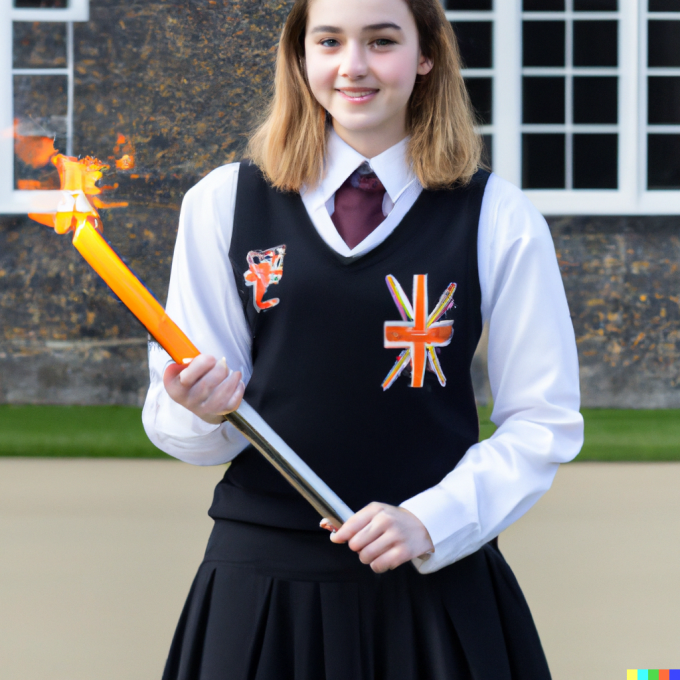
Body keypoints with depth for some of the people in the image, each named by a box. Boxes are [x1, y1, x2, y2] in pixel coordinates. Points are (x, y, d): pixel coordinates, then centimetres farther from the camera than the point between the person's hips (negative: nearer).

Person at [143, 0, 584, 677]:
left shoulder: (497, 219, -1)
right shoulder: (221, 204, 3)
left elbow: (544, 422, 1)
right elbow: (172, 416, 5)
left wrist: (430, 521, -12)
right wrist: (205, 410, -18)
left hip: (436, 582, -1)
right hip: (261, 576, 1)